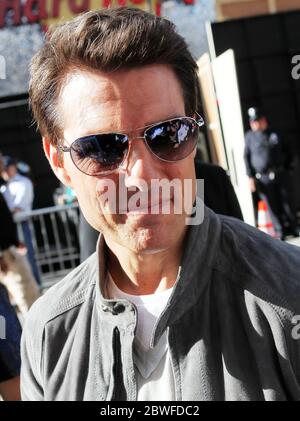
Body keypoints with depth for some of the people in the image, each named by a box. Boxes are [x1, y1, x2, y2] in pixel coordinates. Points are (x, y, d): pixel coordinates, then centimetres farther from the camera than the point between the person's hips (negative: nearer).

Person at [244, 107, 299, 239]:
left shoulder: (274, 134, 10)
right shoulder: (250, 137, 5)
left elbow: (285, 152, 19)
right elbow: (247, 158, 1)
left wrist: (285, 165, 10)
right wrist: (250, 178, -4)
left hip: (278, 175, 2)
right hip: (262, 177, -1)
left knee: (286, 202, 3)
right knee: (272, 206, 0)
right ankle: (280, 232, 7)